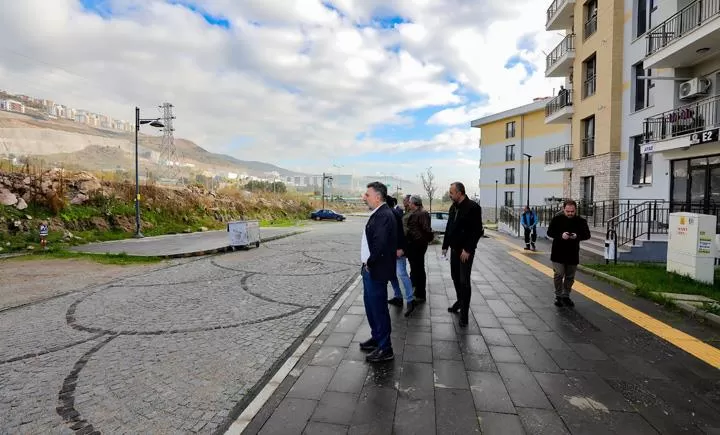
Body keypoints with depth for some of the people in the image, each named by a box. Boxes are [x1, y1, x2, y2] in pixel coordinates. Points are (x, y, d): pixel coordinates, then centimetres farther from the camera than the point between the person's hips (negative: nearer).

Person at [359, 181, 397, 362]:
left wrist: (369, 263, -15)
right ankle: (376, 338, 40)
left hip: (376, 270, -10)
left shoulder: (384, 215, -20)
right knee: (371, 305, 22)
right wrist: (367, 264, 8)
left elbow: (380, 244, -28)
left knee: (378, 308, 3)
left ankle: (385, 349, 18)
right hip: (370, 268, 10)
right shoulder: (378, 214, 10)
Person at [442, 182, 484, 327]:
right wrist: (445, 246, 10)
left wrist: (467, 249, -19)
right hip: (454, 249, 7)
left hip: (466, 250, -7)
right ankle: (460, 301, 34)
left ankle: (464, 312, 9)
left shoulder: (473, 207, -14)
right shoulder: (453, 207, 7)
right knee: (455, 277, 15)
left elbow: (477, 231, -16)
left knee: (464, 281, -2)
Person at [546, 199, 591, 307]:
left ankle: (566, 296, 26)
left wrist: (577, 236, -20)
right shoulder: (557, 219, -4)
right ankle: (558, 296, 11)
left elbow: (587, 235, 1)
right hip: (558, 254, -2)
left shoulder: (581, 221, 0)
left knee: (570, 277, 11)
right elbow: (549, 232, -4)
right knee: (558, 275, -4)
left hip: (573, 254, 2)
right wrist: (561, 235, -22)